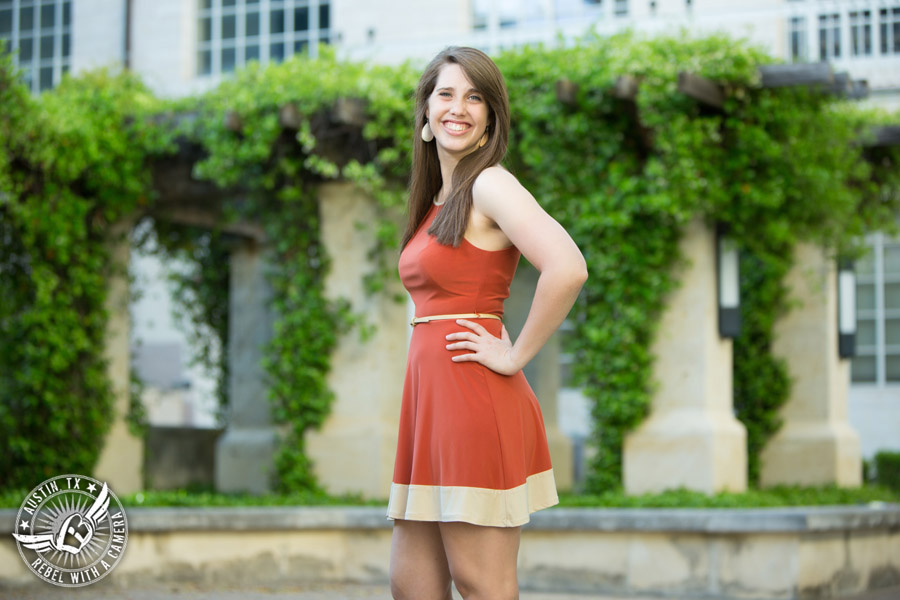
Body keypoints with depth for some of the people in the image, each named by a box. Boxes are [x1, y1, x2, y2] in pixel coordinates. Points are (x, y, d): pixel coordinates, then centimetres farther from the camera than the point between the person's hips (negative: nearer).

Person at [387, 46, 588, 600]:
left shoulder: (490, 185, -9)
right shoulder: (437, 200, 17)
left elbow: (568, 270, -25)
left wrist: (515, 356, -16)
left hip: (475, 403, -9)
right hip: (429, 399, 9)